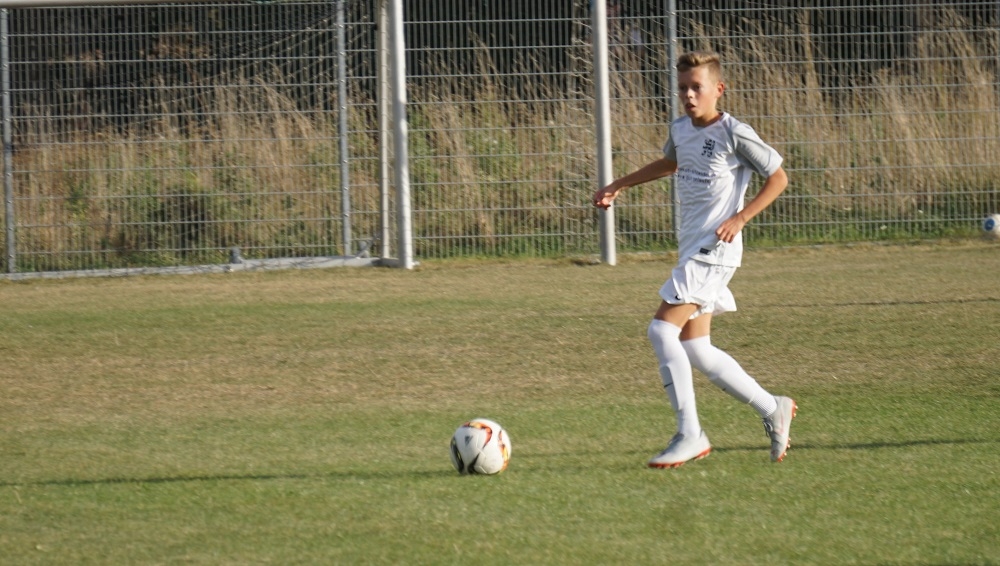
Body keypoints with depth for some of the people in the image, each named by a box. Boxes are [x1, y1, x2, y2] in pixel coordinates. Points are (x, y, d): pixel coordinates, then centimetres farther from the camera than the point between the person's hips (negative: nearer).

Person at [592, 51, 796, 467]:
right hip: (690, 249, 9)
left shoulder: (735, 135, -11)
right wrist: (619, 186, 32)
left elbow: (778, 177, -6)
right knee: (695, 348, 6)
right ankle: (772, 409, 20)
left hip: (715, 250, -9)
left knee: (663, 329, -18)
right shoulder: (680, 129, 11)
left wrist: (740, 218, -15)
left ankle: (689, 436, -14)